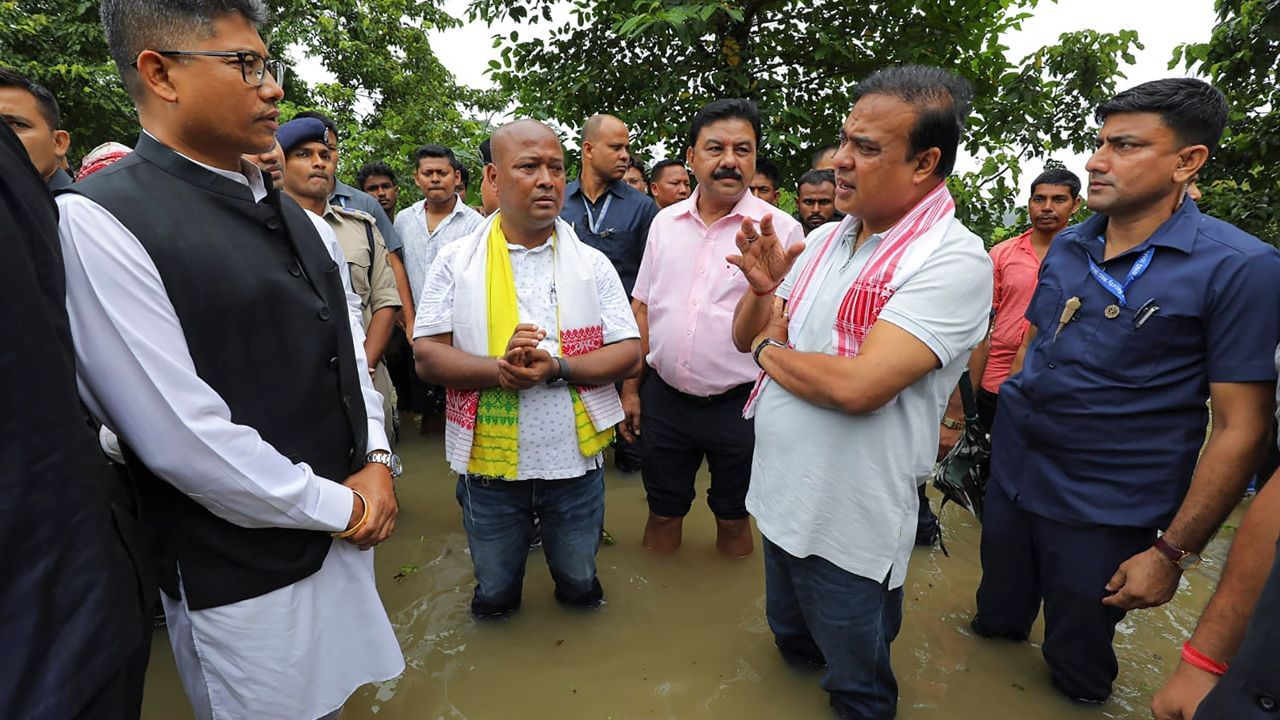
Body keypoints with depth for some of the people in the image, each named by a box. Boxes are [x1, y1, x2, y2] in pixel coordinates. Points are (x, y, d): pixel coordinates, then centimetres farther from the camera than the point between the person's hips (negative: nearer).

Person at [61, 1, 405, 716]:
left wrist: (376, 462, -3)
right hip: (242, 574, -6)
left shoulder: (291, 215, 7)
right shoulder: (97, 221, -15)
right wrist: (339, 506, -13)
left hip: (347, 525, 6)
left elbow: (349, 345, 10)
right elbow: (182, 436, -21)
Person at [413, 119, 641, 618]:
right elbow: (426, 357, -7)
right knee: (494, 594, 21)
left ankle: (576, 593, 53)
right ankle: (499, 600, 52)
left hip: (575, 461, 1)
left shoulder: (592, 264, -1)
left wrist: (556, 367, -21)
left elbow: (628, 354, -5)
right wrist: (498, 369, -24)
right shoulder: (456, 262, -3)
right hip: (489, 463, 0)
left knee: (580, 584, 22)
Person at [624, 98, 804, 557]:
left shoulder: (781, 229, -8)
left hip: (739, 405, -3)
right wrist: (630, 389, 9)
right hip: (663, 399, 3)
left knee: (733, 518, 17)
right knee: (663, 513, 19)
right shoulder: (664, 222, 4)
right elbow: (642, 309, 8)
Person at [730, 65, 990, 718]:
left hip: (851, 529, -6)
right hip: (779, 496, 7)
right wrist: (762, 289, -15)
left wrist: (771, 352, -13)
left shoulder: (954, 261, -21)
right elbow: (745, 338, 7)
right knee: (790, 640, 31)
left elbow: (858, 386, -31)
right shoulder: (824, 241, 2)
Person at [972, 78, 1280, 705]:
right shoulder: (1066, 246, 2)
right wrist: (1007, 414, 10)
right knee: (996, 618, 24)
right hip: (1010, 477, 5)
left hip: (1107, 513, -5)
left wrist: (1174, 552, -14)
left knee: (1077, 666, 17)